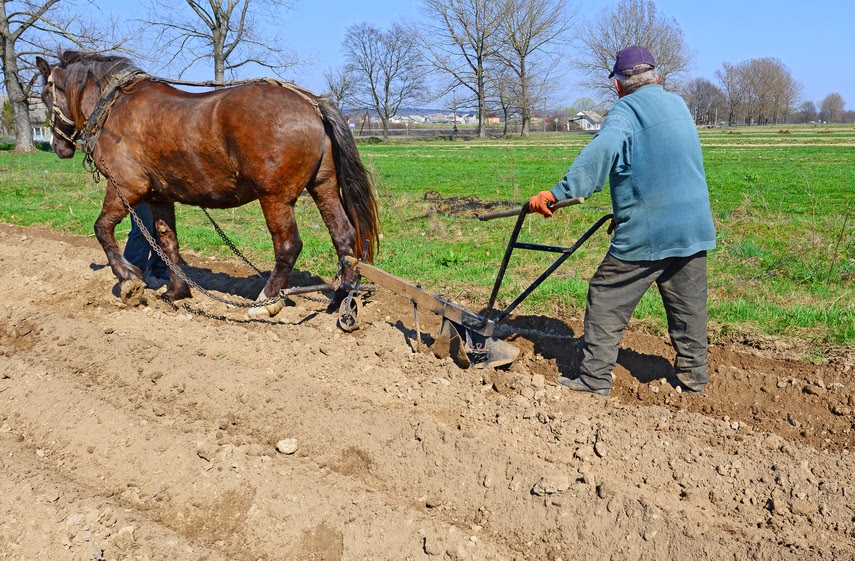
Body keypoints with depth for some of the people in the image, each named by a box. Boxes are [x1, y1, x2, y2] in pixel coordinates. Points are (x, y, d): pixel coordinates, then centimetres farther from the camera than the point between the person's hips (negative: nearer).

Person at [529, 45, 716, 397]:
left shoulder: (626, 110, -7)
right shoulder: (679, 105, 16)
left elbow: (601, 150, -28)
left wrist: (559, 193, -34)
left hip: (644, 234, -7)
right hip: (693, 228, 7)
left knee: (606, 301, 4)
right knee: (688, 306, 14)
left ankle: (595, 380, 7)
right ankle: (693, 378, 23)